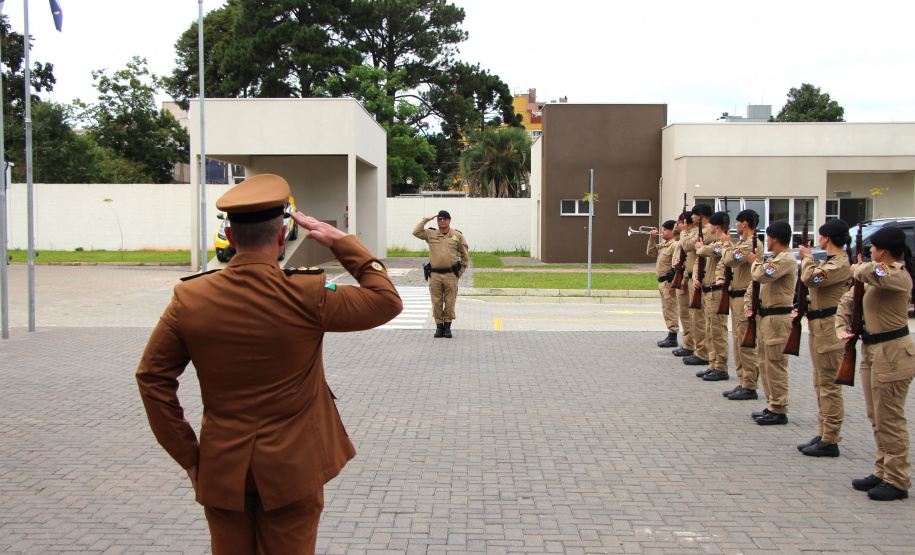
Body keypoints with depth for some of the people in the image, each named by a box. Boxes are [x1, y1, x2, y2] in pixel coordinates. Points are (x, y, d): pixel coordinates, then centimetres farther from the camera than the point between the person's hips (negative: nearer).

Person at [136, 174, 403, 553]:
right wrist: (343, 243, 0)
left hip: (221, 470, 3)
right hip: (291, 471, -2)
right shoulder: (307, 296, -17)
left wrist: (187, 456, 5)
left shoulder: (189, 298, -7)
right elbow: (387, 301, -6)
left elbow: (152, 377, -1)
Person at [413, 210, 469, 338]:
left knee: (450, 302, 2)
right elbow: (416, 232, -4)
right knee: (436, 302, 3)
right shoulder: (430, 234, 8)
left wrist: (462, 269, 8)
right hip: (435, 275, 1)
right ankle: (439, 325, 12)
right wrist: (426, 220, -1)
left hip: (451, 274, -1)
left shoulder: (457, 235, 7)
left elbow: (464, 254, 13)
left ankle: (447, 326, 11)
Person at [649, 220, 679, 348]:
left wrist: (673, 284, -24)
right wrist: (652, 239, 9)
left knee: (670, 309, -7)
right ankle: (670, 336, 23)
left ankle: (672, 338, -3)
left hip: (669, 282, -10)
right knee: (667, 310, 15)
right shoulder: (663, 245, 16)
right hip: (662, 282, 10)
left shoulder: (675, 245, -14)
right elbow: (650, 252, 20)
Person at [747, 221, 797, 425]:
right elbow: (757, 281, 21)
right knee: (765, 362, 13)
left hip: (778, 317, -10)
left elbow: (761, 275, -27)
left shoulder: (787, 259, -15)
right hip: (766, 316, 10)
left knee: (775, 364, -7)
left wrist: (756, 262, -6)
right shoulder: (773, 259, 18)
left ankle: (779, 410, -2)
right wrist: (748, 302, 5)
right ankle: (772, 405, 21)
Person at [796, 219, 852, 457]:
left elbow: (811, 278, -28)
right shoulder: (830, 261, 16)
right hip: (818, 327, 11)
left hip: (829, 327, -11)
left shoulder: (841, 264, -16)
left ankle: (830, 441, -2)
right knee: (821, 384, 14)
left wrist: (807, 257, -12)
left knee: (829, 384, -6)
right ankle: (823, 434, 21)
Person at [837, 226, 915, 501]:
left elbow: (872, 272, -38)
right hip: (871, 351, 10)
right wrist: (842, 326, 0)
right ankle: (882, 472, 26)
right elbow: (848, 300, 16)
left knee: (890, 420, -3)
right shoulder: (877, 276, 12)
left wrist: (858, 270, -16)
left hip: (893, 354, -10)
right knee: (876, 417, 15)